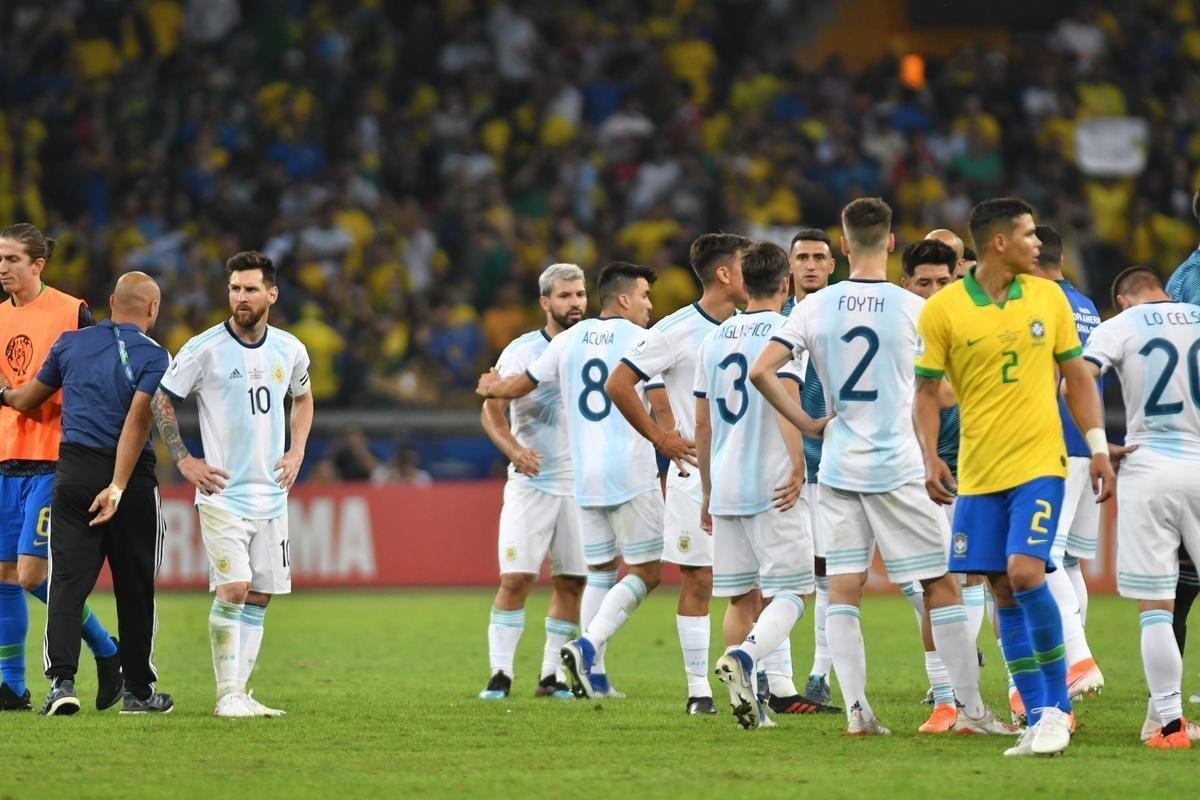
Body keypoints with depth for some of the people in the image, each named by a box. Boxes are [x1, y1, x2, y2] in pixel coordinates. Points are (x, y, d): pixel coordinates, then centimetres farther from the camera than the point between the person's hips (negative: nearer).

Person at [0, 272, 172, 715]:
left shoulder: (72, 342, 8)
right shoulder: (152, 356, -5)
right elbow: (138, 420, -16)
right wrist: (117, 487, -19)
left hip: (73, 473, 3)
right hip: (132, 478, -3)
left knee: (67, 579, -1)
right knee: (134, 586, 9)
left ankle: (62, 679, -17)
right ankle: (138, 690, 16)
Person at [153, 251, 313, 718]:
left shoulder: (289, 350, 5)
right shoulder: (205, 349, -9)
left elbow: (302, 398, 25)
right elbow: (161, 400, 0)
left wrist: (296, 453, 12)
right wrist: (184, 460, -5)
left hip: (271, 495, 5)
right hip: (222, 492, -5)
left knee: (259, 597, 4)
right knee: (233, 589, -16)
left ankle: (240, 692, 10)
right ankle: (227, 694, -9)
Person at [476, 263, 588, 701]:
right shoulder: (522, 351, -5)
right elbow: (492, 411, -7)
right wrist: (513, 450, -25)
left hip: (580, 483, 3)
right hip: (531, 481, -3)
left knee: (571, 583, 2)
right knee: (515, 579, -10)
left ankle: (552, 676, 11)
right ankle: (500, 674, -5)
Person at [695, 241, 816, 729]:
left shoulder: (715, 339, 13)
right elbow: (786, 400, -20)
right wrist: (797, 466, -22)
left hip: (725, 489, 6)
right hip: (772, 488, -6)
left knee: (740, 599, 10)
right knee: (790, 593, -3)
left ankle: (746, 704, 4)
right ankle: (742, 656, -29)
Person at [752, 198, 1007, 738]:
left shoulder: (816, 307, 0)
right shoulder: (913, 308, -7)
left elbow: (761, 371, -6)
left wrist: (804, 423, 2)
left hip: (838, 466, 3)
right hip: (898, 468, -3)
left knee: (843, 588, 5)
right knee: (942, 584, 4)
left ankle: (856, 709, -2)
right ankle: (970, 709, 5)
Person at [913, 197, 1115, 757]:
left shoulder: (1049, 297, 3)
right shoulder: (942, 310, -3)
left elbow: (1077, 376, 11)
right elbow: (927, 391, 2)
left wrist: (1098, 448, 4)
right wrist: (930, 459, -11)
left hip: (1039, 462, -1)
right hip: (977, 472, 1)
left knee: (1025, 574, -17)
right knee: (1003, 593, 2)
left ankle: (1057, 707, -4)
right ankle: (1039, 719, 10)